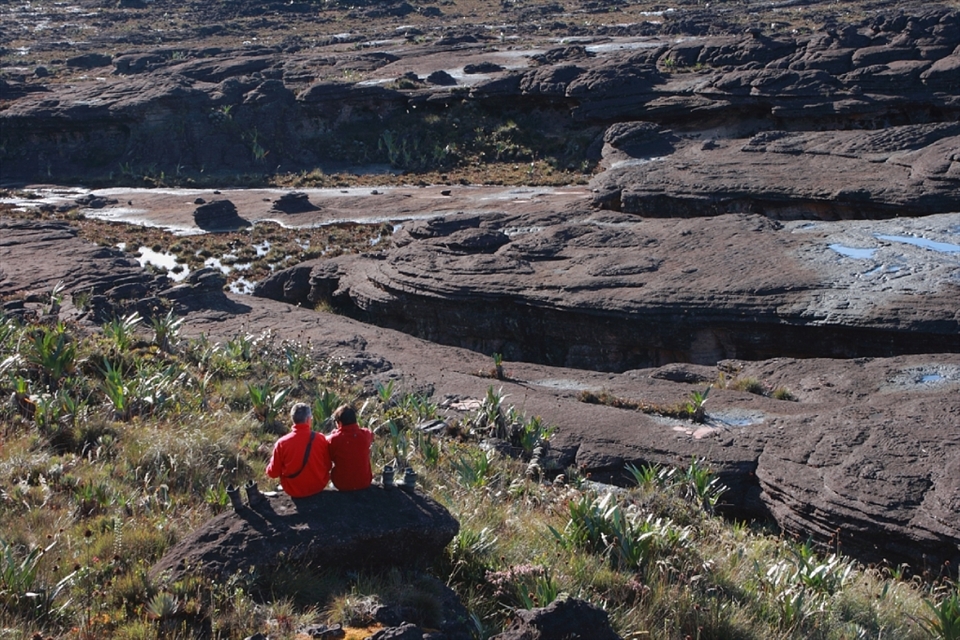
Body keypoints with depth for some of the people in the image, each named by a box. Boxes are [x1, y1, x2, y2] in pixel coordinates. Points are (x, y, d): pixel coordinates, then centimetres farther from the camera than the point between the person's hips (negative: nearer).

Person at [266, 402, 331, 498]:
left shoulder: (282, 443, -18)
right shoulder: (320, 439, -15)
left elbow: (273, 473, -8)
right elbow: (327, 466, -2)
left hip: (294, 491, -1)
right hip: (318, 486, 1)